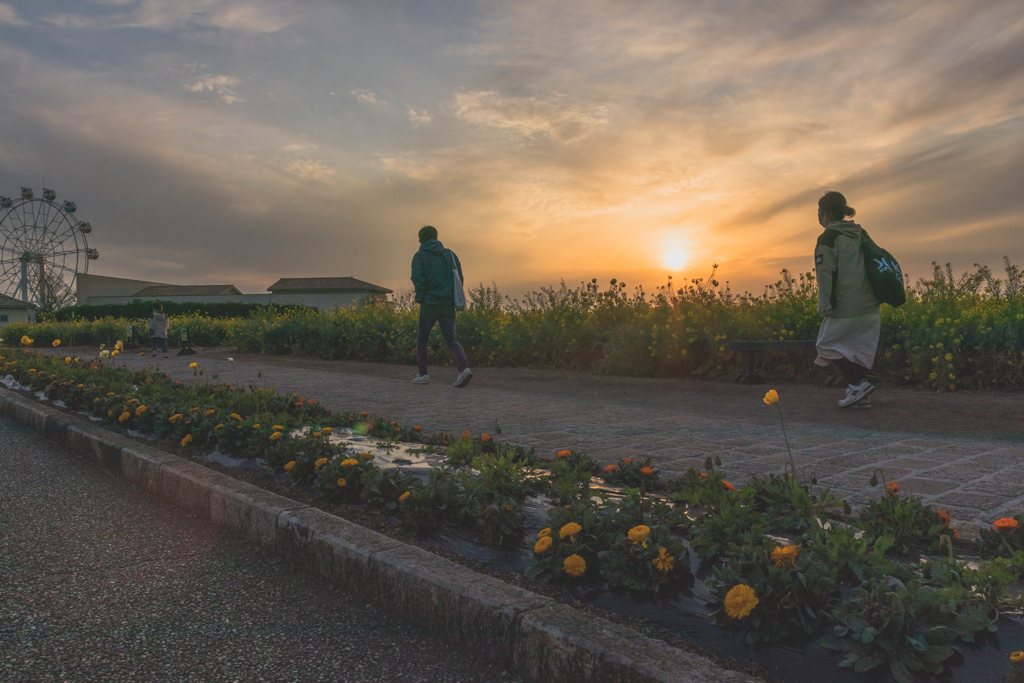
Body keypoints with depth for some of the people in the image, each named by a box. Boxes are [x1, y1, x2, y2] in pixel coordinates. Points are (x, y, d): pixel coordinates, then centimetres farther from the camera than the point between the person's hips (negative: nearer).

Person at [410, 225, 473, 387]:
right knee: (450, 339, 2)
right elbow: (460, 278, 8)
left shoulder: (419, 256, 1)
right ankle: (464, 367, -20)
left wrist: (420, 298, 0)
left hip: (430, 303, -3)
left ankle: (423, 374, 16)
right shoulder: (449, 254, 13)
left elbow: (418, 280, -14)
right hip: (448, 304, 3)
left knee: (422, 338, 14)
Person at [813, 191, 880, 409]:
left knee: (827, 344, 5)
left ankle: (859, 383, -5)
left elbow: (826, 275, -13)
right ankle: (861, 395, 11)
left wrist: (824, 307, -11)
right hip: (870, 306, 8)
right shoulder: (861, 235, 16)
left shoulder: (827, 239, -8)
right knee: (858, 348, 13)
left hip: (846, 307, -8)